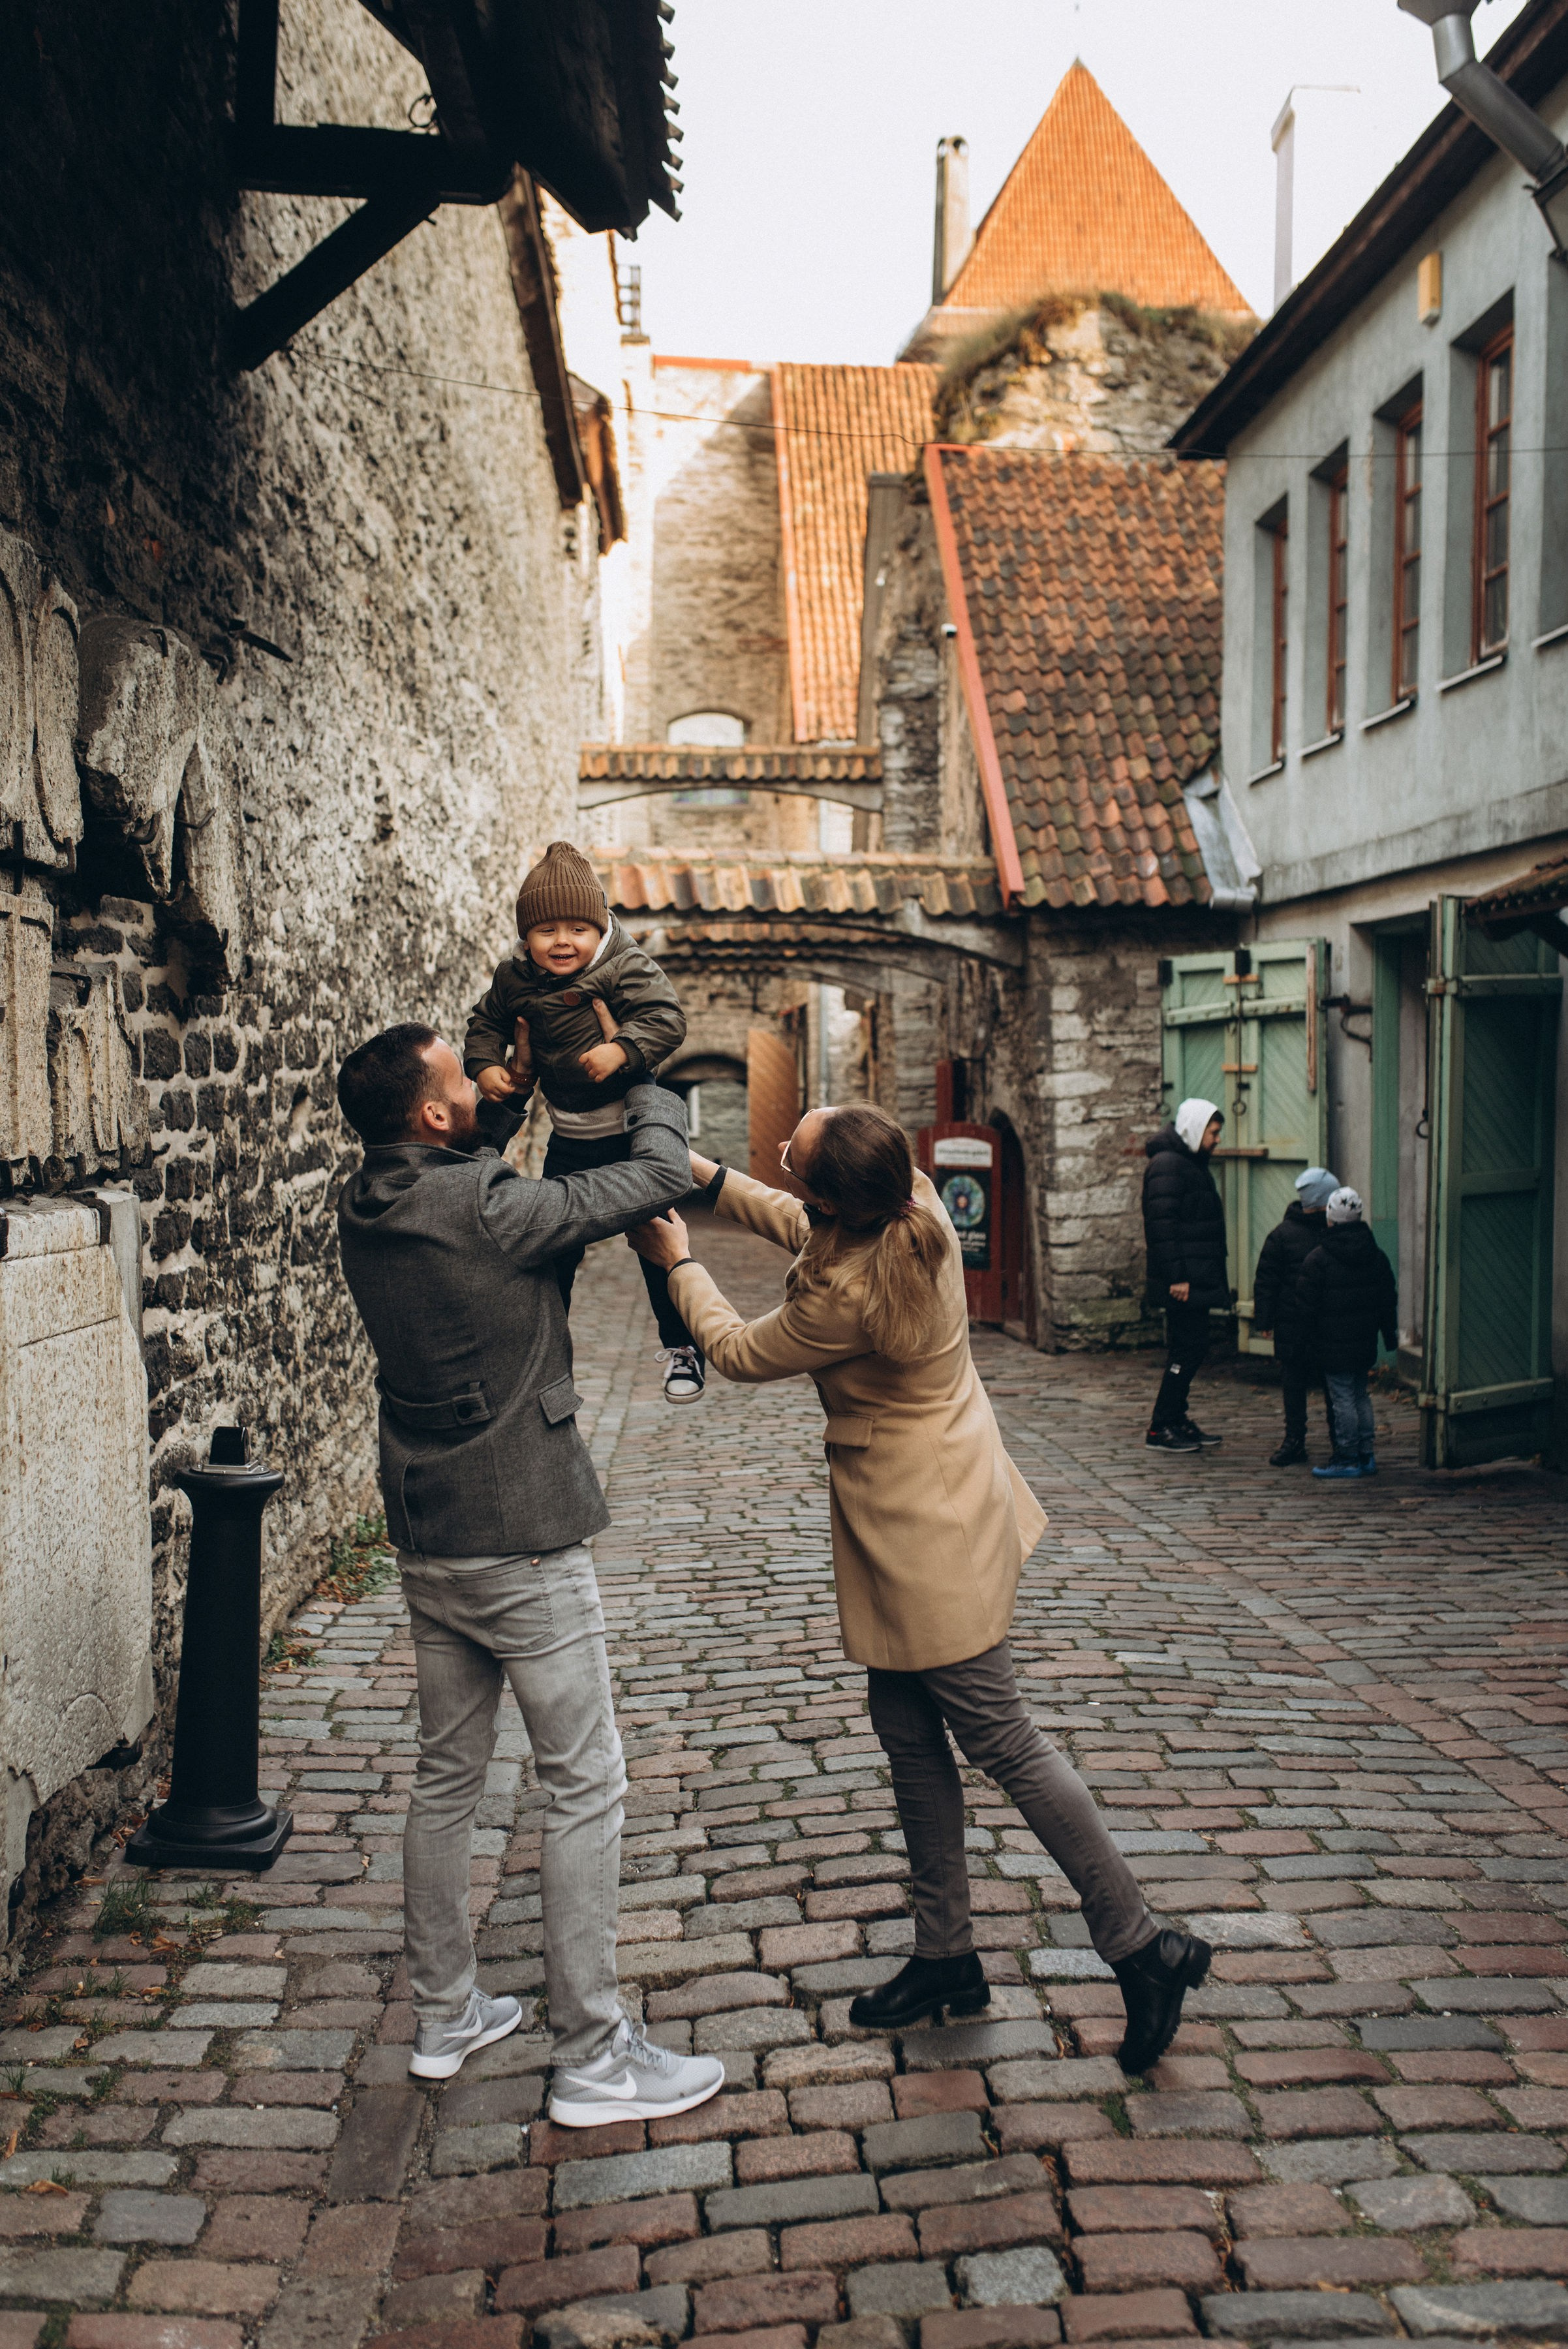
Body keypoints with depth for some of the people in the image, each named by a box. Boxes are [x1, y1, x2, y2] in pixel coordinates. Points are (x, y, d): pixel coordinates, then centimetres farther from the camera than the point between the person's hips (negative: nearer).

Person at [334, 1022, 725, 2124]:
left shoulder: (369, 1216, 2)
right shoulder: (484, 1208, -22)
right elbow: (660, 1174, -16)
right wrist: (650, 1085, 2)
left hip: (429, 1539, 8)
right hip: (522, 1544, -8)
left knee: (448, 1776, 18)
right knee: (586, 1786, 1)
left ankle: (445, 2016, 31)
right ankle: (592, 2056, 8)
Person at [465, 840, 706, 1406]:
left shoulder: (626, 968, -16)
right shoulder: (513, 980, -1)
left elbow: (666, 1017, -24)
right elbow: (487, 1021, 15)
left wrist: (621, 1051, -37)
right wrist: (485, 1065, -1)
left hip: (631, 1132, -4)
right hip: (568, 1140, 4)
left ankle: (680, 1347, 17)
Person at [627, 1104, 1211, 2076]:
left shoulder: (849, 1296, -29)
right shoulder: (916, 1201, -6)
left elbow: (739, 1352, -8)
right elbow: (796, 1221, 18)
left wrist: (678, 1263, 7)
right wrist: (704, 1174, 11)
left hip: (925, 1529, -10)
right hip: (926, 1509, 10)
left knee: (997, 1737, -1)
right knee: (908, 1730, 16)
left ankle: (1143, 1947, 9)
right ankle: (948, 1957, 27)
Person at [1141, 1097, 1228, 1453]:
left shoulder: (1193, 1165, 20)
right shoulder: (1167, 1166, -13)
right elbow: (1162, 1226, -20)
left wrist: (1216, 1276, 21)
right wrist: (1175, 1277, -24)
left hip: (1198, 1280, 10)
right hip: (1183, 1283, -10)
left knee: (1190, 1349, 12)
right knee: (1188, 1349, -9)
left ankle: (1176, 1420, 19)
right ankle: (1160, 1428, -4)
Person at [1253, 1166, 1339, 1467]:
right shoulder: (1283, 1234, -3)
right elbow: (1265, 1280, 0)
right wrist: (1263, 1320, -3)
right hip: (1292, 1326, -2)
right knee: (1294, 1385, 5)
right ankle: (1294, 1442, 14)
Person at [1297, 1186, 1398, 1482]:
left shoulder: (1319, 1259, -13)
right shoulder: (1376, 1256, 6)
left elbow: (1308, 1305, -11)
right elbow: (1389, 1300, 12)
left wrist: (1309, 1336, 1)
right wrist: (1390, 1335, 20)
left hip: (1333, 1346, -6)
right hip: (1365, 1343, 6)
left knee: (1342, 1399, -2)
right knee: (1360, 1395, 16)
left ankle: (1348, 1459, 1)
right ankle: (1367, 1456, 18)